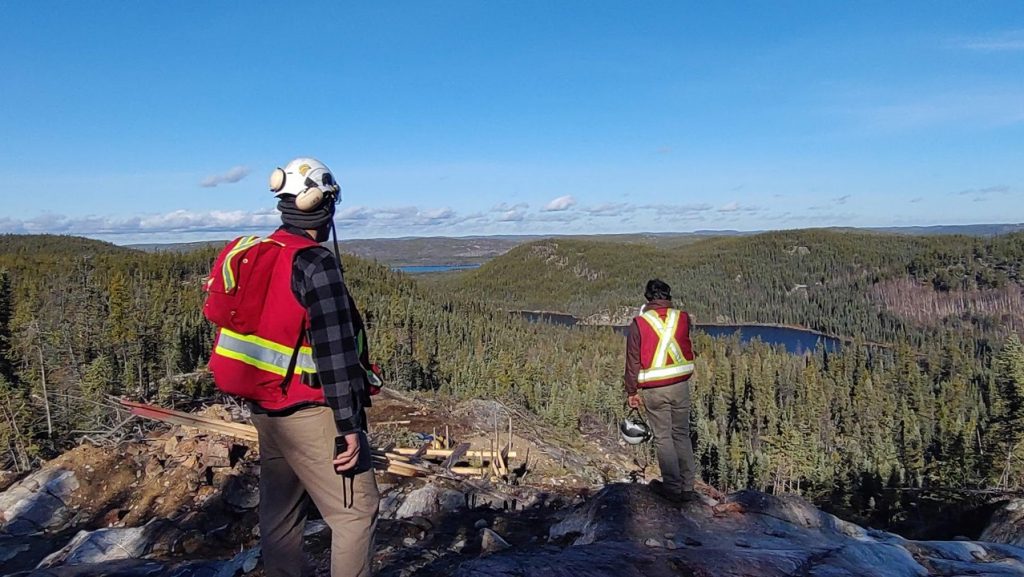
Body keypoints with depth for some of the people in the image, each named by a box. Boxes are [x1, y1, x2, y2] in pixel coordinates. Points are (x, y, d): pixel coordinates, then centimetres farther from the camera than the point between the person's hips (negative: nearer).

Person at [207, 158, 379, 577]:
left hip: (266, 408, 9)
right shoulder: (314, 262, -18)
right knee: (356, 511, 1)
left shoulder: (252, 255, 8)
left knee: (279, 513, 18)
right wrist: (349, 424, -18)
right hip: (309, 413, -9)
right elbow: (334, 350, -22)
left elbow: (253, 330, 15)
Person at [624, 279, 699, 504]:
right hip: (681, 386, 3)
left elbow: (633, 360, -6)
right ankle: (687, 487, 19)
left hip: (654, 390, -3)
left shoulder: (639, 323, -8)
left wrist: (631, 391, 3)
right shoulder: (682, 318, -1)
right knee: (682, 435, 13)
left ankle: (673, 488, 14)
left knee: (663, 438, 8)